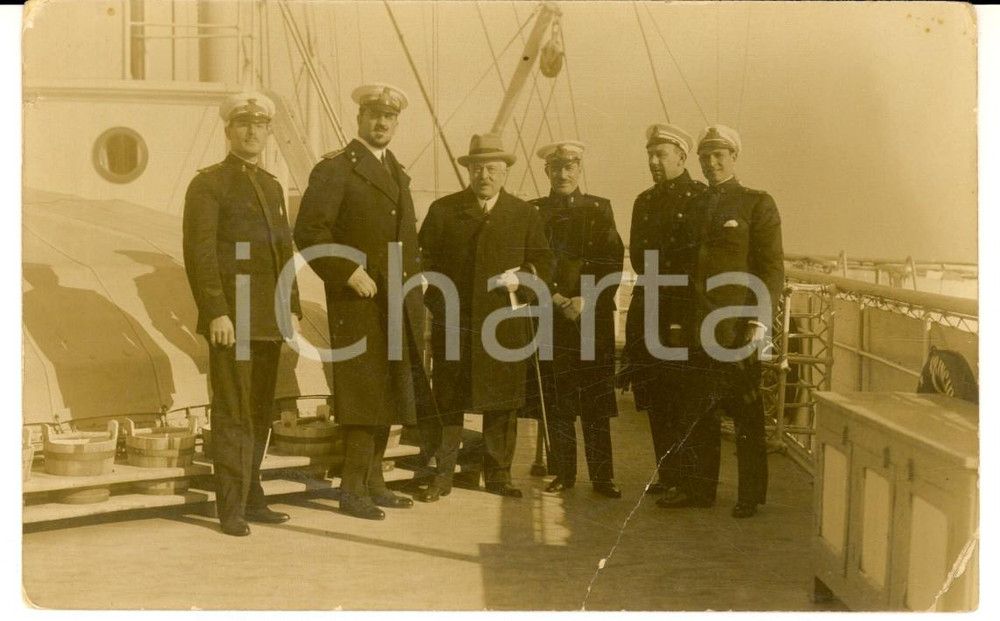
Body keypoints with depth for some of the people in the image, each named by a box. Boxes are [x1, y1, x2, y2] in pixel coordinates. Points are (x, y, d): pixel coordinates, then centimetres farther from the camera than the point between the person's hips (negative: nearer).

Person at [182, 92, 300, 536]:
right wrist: (216, 312, -18)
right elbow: (199, 253, -11)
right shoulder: (209, 184, -3)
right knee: (233, 413, -5)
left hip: (269, 322, 7)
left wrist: (292, 309, 13)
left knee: (260, 413, 11)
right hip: (232, 320, -7)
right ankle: (231, 509, 3)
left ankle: (251, 499, 21)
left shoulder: (272, 187, 19)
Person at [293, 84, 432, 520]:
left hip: (397, 305, 8)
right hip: (360, 302, -8)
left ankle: (373, 483, 22)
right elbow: (308, 230, -16)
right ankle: (352, 490, 3)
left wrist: (413, 292, 15)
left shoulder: (397, 172, 18)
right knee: (364, 394, -6)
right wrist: (348, 272, -20)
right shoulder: (335, 169, -7)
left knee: (386, 394, 12)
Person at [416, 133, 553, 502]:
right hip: (453, 325, -1)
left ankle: (498, 474, 19)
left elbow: (542, 263, 11)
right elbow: (424, 262, 5)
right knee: (447, 402, 1)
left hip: (505, 328, 1)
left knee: (502, 401, 6)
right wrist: (439, 306, -4)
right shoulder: (442, 211, 6)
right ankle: (442, 474, 11)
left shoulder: (525, 215, 10)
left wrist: (523, 279, -10)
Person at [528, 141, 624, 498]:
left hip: (594, 313, -1)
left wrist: (586, 299, -10)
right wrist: (554, 298, -8)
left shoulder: (600, 209, 9)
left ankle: (602, 475, 4)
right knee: (556, 398, 2)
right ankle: (563, 472, 11)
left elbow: (613, 262, 2)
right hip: (550, 317, 1)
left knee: (596, 400, -2)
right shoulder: (534, 211, 10)